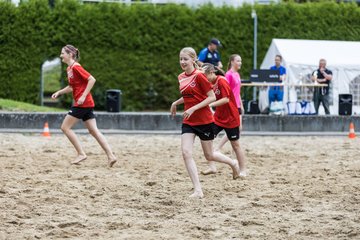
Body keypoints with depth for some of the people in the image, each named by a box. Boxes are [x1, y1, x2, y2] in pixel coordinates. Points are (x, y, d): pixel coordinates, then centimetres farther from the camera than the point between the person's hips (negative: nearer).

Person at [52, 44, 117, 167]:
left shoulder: (76, 67, -14)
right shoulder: (69, 69, 15)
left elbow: (92, 79, -20)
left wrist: (83, 96, -22)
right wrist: (59, 92, 14)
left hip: (82, 103, -9)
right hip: (87, 104, 9)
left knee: (65, 127, -3)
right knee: (93, 130, 5)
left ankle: (81, 153, -2)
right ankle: (111, 156, -1)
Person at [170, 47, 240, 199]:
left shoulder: (199, 76, -15)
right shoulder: (181, 78, 7)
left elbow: (212, 97, -16)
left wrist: (193, 108, -22)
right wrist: (176, 103, 14)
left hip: (204, 121, -6)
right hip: (188, 122, 6)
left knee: (209, 155, 7)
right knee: (186, 153, -12)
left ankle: (233, 163, 38)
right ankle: (198, 190, -12)